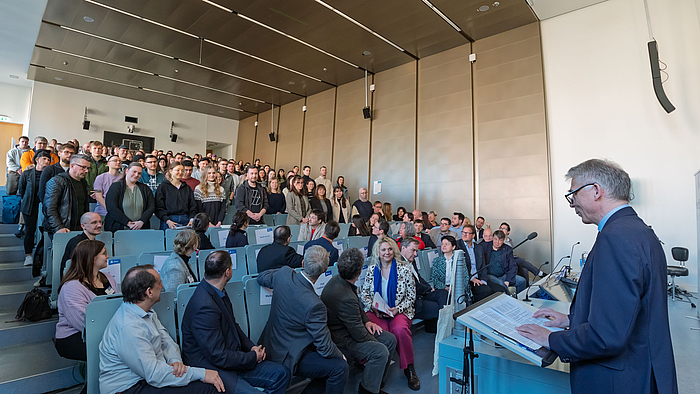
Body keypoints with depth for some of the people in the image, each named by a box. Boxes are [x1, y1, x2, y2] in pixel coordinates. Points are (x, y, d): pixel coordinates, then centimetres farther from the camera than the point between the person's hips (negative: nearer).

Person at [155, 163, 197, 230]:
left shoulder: (187, 188, 16)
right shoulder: (163, 186, 5)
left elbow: (193, 206, 12)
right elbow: (159, 207, -2)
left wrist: (192, 219, -6)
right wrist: (167, 221, -16)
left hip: (186, 222, 3)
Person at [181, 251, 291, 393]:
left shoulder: (219, 291, 4)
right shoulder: (205, 307, -27)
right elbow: (218, 357, -23)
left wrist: (251, 347, 2)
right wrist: (253, 357, -10)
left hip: (231, 359, 9)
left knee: (281, 374, 0)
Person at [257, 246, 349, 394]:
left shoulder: (284, 274, -14)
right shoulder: (314, 304, -33)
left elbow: (261, 277, 11)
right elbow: (325, 348, -22)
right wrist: (340, 356, -1)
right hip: (287, 357, -8)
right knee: (340, 367, -8)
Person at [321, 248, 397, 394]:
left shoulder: (338, 280, -4)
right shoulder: (345, 297, -35)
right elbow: (358, 334, -25)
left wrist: (366, 321, 2)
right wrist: (375, 342, -8)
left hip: (351, 327, 10)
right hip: (341, 339, -10)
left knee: (390, 339, 5)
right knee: (380, 352, -24)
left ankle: (376, 380, 23)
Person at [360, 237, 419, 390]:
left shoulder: (404, 268, -3)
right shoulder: (372, 269, 4)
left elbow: (411, 296, 1)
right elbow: (364, 293, 10)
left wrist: (397, 309, -13)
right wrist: (373, 307, -9)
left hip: (399, 311, -1)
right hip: (376, 312, 1)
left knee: (400, 329, -33)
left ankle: (409, 369, -8)